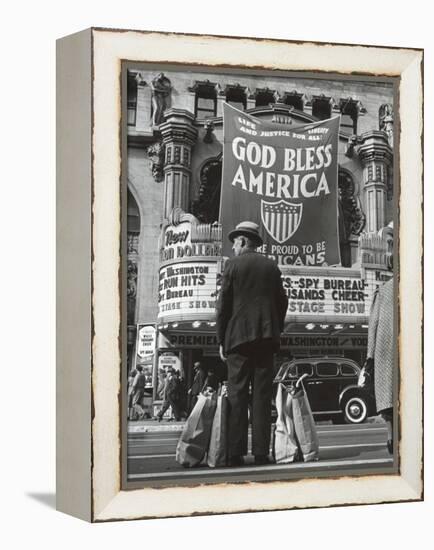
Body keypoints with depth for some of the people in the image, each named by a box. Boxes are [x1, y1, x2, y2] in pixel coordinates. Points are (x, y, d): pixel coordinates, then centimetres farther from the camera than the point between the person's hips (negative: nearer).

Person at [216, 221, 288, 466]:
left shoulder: (233, 264, 1)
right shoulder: (272, 266, 11)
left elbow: (224, 304, -2)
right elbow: (282, 302, 11)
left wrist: (222, 340, 4)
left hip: (239, 336, -3)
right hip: (267, 336, 3)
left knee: (237, 395, -1)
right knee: (262, 395, 3)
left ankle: (236, 453, -3)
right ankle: (261, 453, 1)